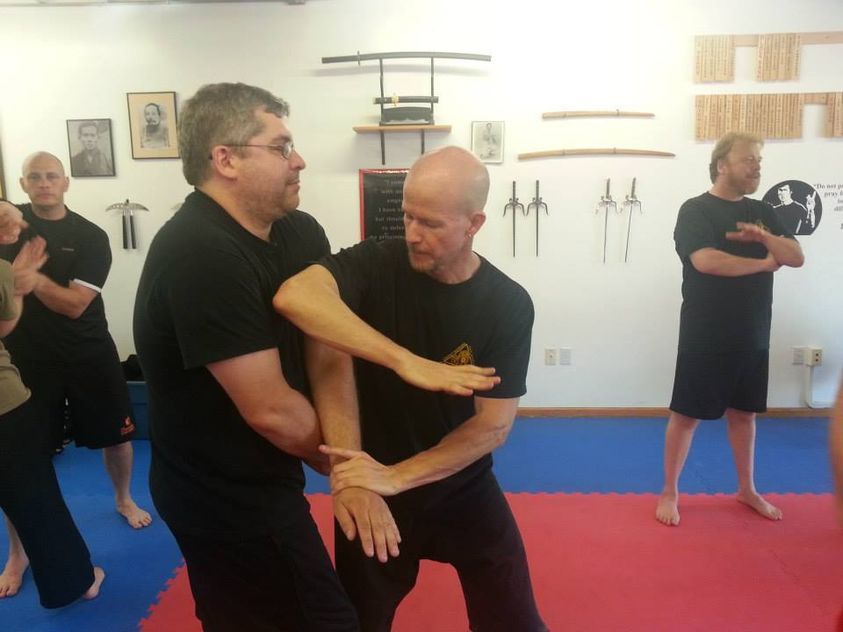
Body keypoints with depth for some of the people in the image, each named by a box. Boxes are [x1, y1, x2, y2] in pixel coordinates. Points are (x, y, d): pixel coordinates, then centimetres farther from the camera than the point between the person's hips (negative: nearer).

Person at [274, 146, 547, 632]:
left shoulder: (508, 306, -14)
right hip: (375, 492, 0)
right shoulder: (376, 264, -17)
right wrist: (403, 361, -42)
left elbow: (494, 425, -16)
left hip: (466, 491, 1)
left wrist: (396, 476, -25)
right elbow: (295, 295, -38)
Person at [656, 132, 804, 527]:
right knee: (686, 415, 2)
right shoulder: (696, 210, -10)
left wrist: (765, 237, -16)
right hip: (705, 337, -6)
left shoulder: (760, 212, 11)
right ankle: (670, 493, 16)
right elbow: (706, 261, -25)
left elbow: (797, 257, 5)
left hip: (752, 336, 7)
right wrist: (765, 262, -11)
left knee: (743, 412, 18)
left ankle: (747, 489, 34)